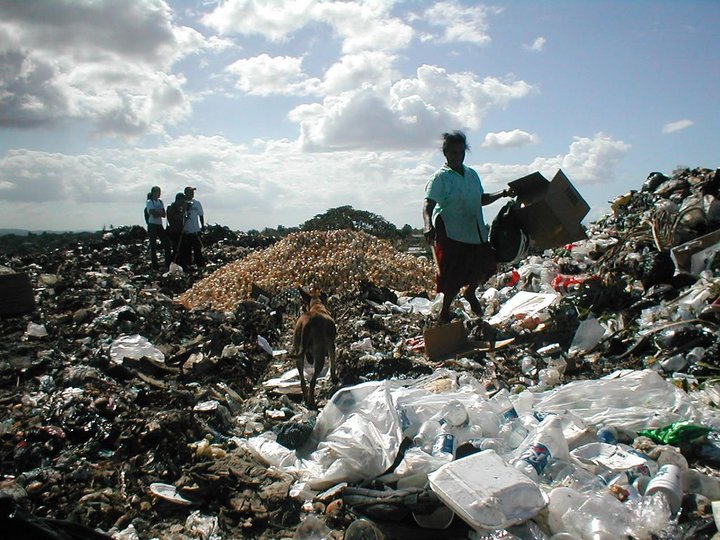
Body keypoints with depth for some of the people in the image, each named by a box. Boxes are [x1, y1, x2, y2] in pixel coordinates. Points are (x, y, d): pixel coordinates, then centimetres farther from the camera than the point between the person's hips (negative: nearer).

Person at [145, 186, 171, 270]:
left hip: (160, 225, 6)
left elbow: (164, 214, 4)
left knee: (166, 242, 0)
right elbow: (153, 214, -17)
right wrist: (160, 212, -5)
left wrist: (156, 212, -12)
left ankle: (168, 263, 7)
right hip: (152, 225, -6)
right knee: (153, 245, -1)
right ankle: (155, 264, 4)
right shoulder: (149, 202, -5)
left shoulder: (160, 201, 12)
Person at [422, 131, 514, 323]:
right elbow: (428, 203, -20)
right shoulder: (440, 177, -9)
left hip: (476, 232, 7)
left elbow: (481, 199, 25)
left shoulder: (472, 174, 14)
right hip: (451, 233, -7)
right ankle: (445, 311, 17)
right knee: (454, 274, -4)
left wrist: (502, 194, 12)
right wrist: (428, 225, -37)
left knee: (486, 265, 8)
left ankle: (470, 292, 38)